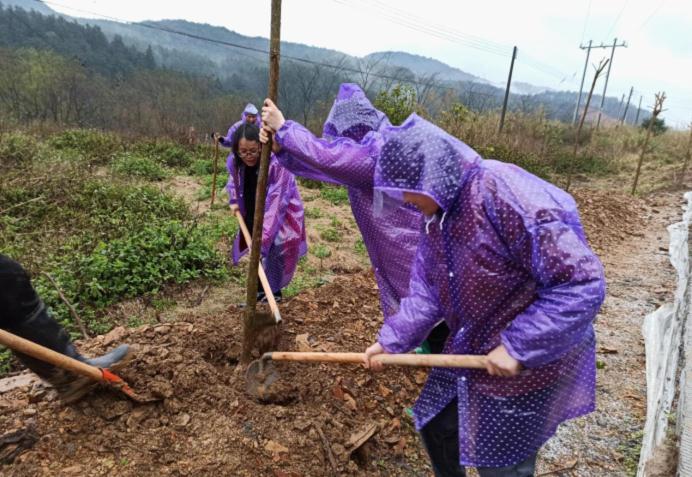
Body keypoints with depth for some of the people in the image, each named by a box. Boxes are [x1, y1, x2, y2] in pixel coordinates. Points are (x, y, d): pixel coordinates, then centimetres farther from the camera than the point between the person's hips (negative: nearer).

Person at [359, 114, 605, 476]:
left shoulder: (505, 195, -30)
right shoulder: (438, 214, -1)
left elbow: (582, 283, -29)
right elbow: (428, 291, 5)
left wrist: (518, 347, -26)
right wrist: (392, 340, -2)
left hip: (529, 365, -7)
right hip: (468, 354, 8)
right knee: (435, 424, 23)